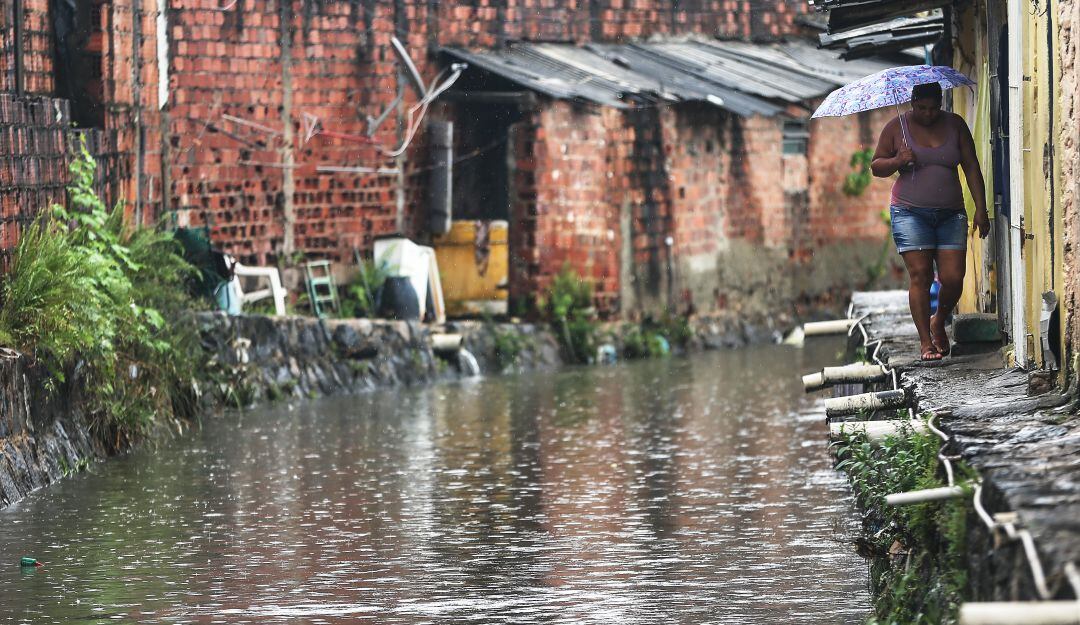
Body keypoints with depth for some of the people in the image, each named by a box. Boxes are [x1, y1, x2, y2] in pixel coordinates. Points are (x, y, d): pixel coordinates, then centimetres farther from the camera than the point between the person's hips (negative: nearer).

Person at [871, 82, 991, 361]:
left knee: (953, 278, -7)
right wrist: (897, 161, -15)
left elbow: (972, 167, 7)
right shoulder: (896, 127, 3)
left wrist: (981, 209, 1)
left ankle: (939, 322, 23)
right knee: (919, 274, -11)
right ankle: (925, 341, -4)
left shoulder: (955, 125, 7)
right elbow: (876, 166, 7)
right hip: (911, 212, -2)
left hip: (950, 214, 2)